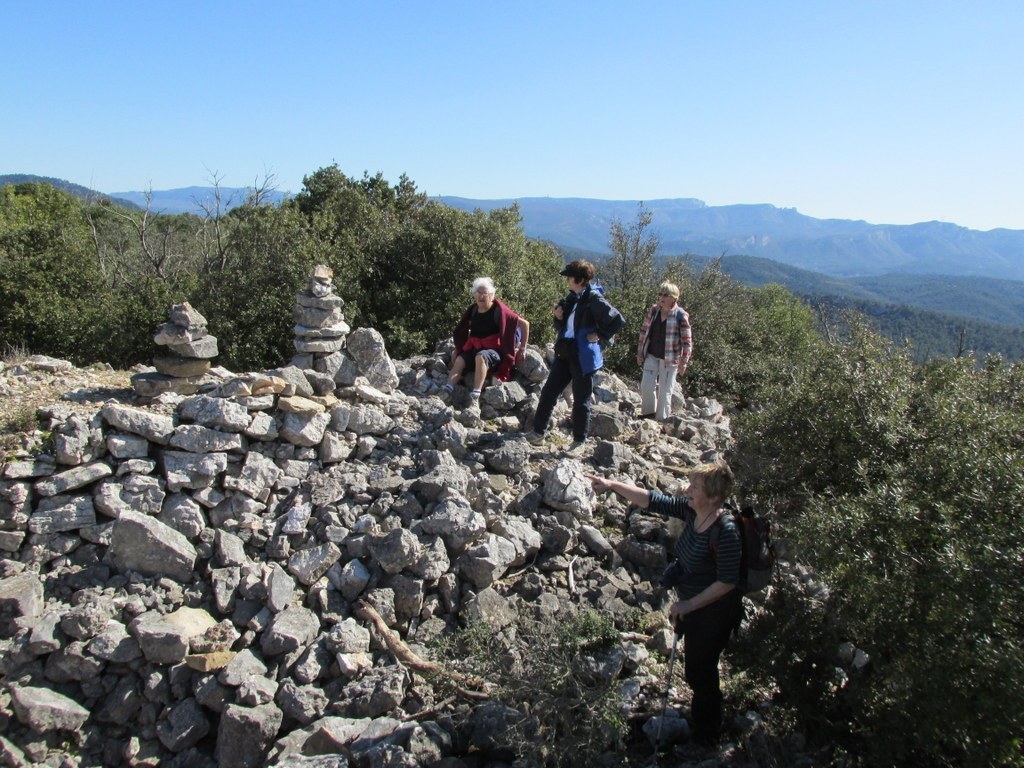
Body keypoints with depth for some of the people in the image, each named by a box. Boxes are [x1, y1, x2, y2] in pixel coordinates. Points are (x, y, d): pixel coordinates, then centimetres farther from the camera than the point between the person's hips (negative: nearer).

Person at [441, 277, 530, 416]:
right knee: (459, 360, -21)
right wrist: (457, 349, 17)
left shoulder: (498, 311, -12)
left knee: (481, 356, -37)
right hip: (475, 349, 6)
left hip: (495, 351, -6)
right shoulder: (473, 310, 5)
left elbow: (524, 324, -10)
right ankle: (445, 393, -39)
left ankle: (475, 399, -48)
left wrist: (522, 349, -8)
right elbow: (461, 332, 22)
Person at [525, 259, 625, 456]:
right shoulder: (572, 298, 11)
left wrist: (599, 336, -13)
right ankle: (538, 433, 19)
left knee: (581, 400, 3)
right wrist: (558, 318, 0)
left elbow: (618, 321, -15)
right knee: (548, 392, 8)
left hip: (584, 357, -8)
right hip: (565, 353, 8)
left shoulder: (594, 299, -13)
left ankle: (579, 442, 15)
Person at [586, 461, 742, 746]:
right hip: (691, 604, 8)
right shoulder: (691, 510, -10)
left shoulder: (726, 532, -32)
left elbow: (727, 581, -26)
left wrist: (688, 605, -22)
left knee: (699, 671, 10)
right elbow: (652, 501, -6)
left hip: (713, 613, -8)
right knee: (697, 664, 25)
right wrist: (612, 485, -12)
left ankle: (705, 736, 35)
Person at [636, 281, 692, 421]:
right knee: (646, 385, 2)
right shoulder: (654, 310, 1)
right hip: (651, 356, 4)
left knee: (665, 391, 4)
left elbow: (687, 341, -10)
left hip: (670, 359, -4)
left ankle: (662, 418, 18)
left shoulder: (681, 316, -13)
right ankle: (648, 412, 23)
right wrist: (640, 352, 8)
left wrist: (684, 362, -11)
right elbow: (644, 331, 10)